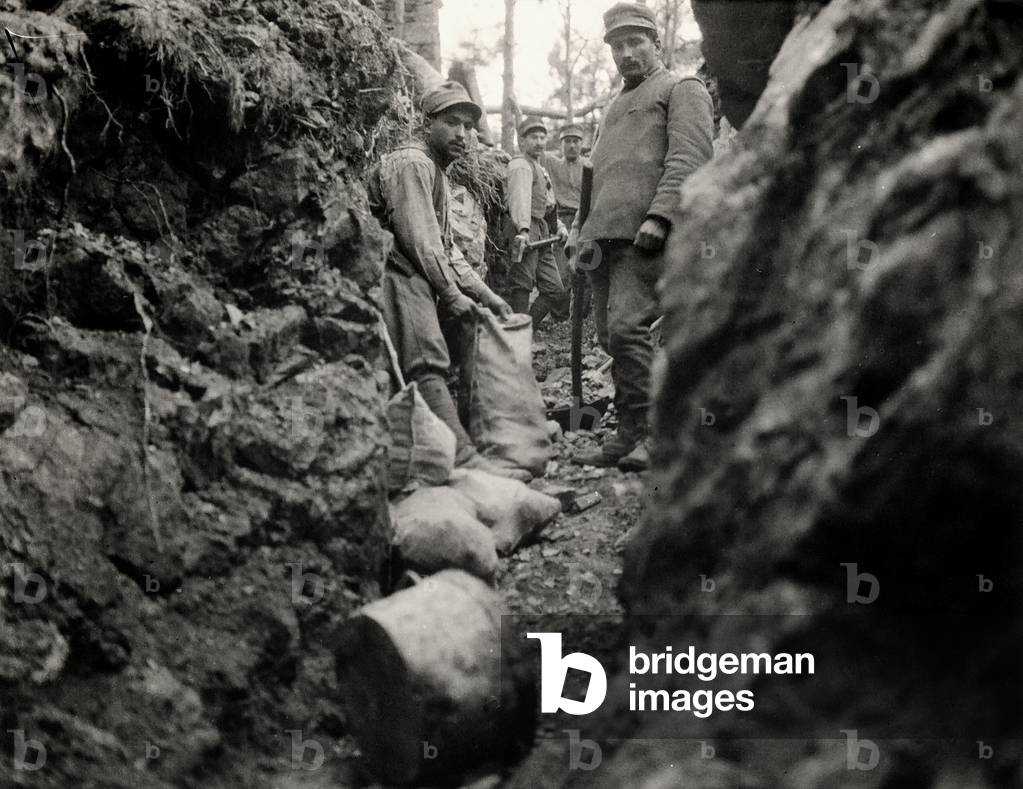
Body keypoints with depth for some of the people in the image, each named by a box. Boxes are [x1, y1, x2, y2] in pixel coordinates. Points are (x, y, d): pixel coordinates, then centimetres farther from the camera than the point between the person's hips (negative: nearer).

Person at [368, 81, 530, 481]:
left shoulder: (435, 170, 27)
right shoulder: (411, 163, -6)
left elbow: (445, 246, 27)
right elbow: (419, 239, -14)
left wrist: (485, 294, 19)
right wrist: (452, 293, -11)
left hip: (417, 280, 11)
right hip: (400, 274, -11)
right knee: (428, 363, -20)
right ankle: (463, 457, -31)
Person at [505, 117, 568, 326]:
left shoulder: (540, 169, 26)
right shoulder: (521, 165, -7)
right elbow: (520, 198, -24)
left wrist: (559, 226, 15)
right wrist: (523, 230, -39)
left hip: (542, 238, 10)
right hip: (526, 234, -10)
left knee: (555, 291, 7)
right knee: (521, 288, -11)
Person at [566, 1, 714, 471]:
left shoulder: (682, 90, 6)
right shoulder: (617, 107, 30)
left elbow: (689, 159, -9)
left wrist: (659, 216, -21)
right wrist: (581, 227, 19)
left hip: (645, 234, -8)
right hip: (605, 236, 8)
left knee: (627, 328, -18)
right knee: (611, 335, 5)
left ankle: (649, 436, -12)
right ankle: (629, 435, 10)